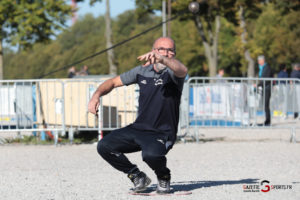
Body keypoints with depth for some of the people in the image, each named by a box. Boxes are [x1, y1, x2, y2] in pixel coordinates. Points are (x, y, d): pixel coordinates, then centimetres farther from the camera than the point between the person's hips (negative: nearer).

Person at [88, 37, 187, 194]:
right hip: (138, 128, 6)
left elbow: (182, 70, -37)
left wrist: (162, 59, -57)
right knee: (104, 146, -8)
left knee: (151, 154, -36)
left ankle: (163, 178, 1)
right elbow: (113, 82, 17)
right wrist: (96, 95, -2)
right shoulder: (142, 71, 7)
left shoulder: (172, 72, -10)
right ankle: (137, 177, 13)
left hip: (162, 134, -6)